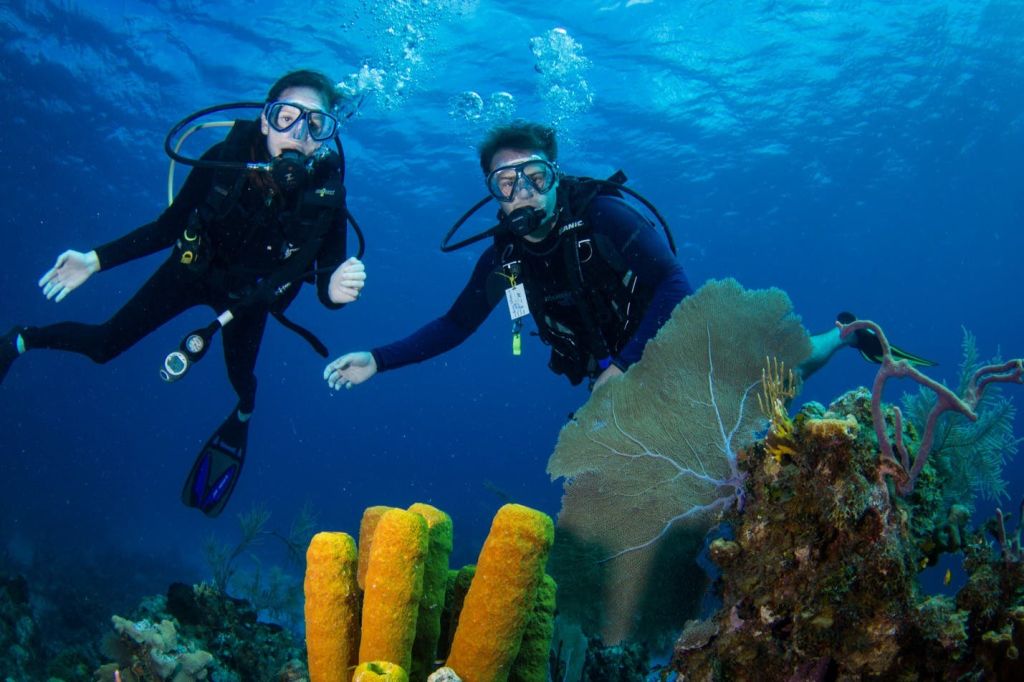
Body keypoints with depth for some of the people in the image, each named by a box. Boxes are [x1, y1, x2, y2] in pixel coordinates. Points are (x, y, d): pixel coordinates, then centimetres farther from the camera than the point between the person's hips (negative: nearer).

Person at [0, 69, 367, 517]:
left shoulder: (326, 193, -32)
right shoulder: (226, 159, -30)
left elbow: (328, 275, -25)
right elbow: (168, 226, -15)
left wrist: (335, 290, -50)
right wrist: (96, 260, -20)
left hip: (250, 294, 0)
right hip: (195, 268, 0)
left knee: (240, 376, 8)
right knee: (105, 345, 1)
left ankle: (241, 416, 49)